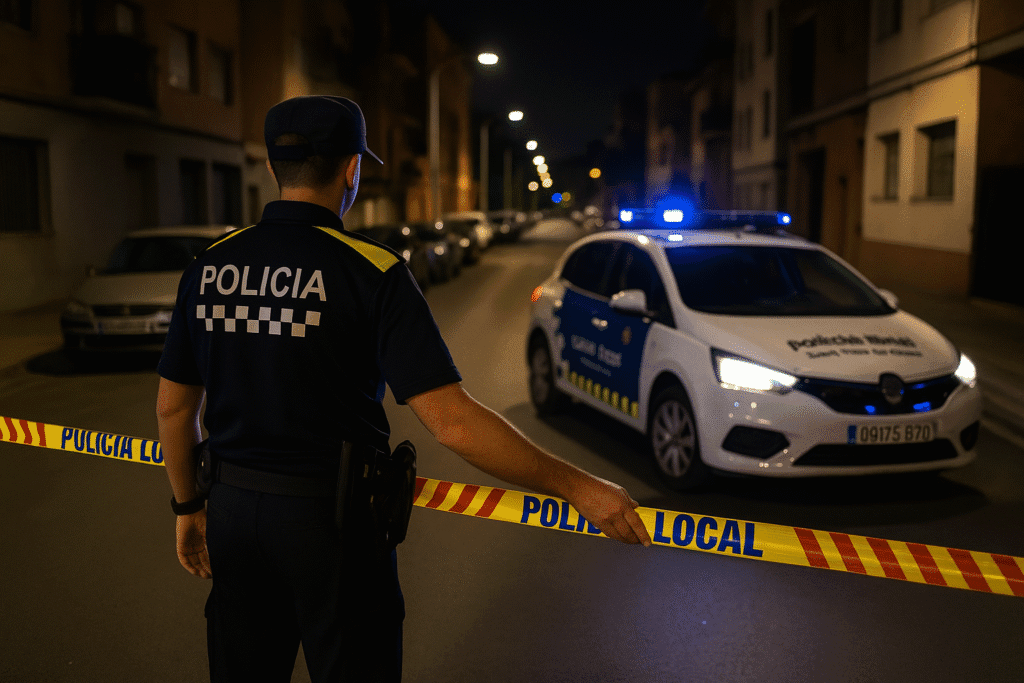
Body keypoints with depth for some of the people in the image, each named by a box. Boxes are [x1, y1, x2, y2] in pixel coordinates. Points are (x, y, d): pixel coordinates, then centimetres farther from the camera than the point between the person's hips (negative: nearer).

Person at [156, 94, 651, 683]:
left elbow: (174, 407, 5)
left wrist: (188, 508, 20)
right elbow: (452, 421, -24)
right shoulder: (371, 270, -16)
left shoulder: (210, 265, -1)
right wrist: (578, 487, -18)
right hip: (331, 521, -4)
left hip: (233, 508, 5)